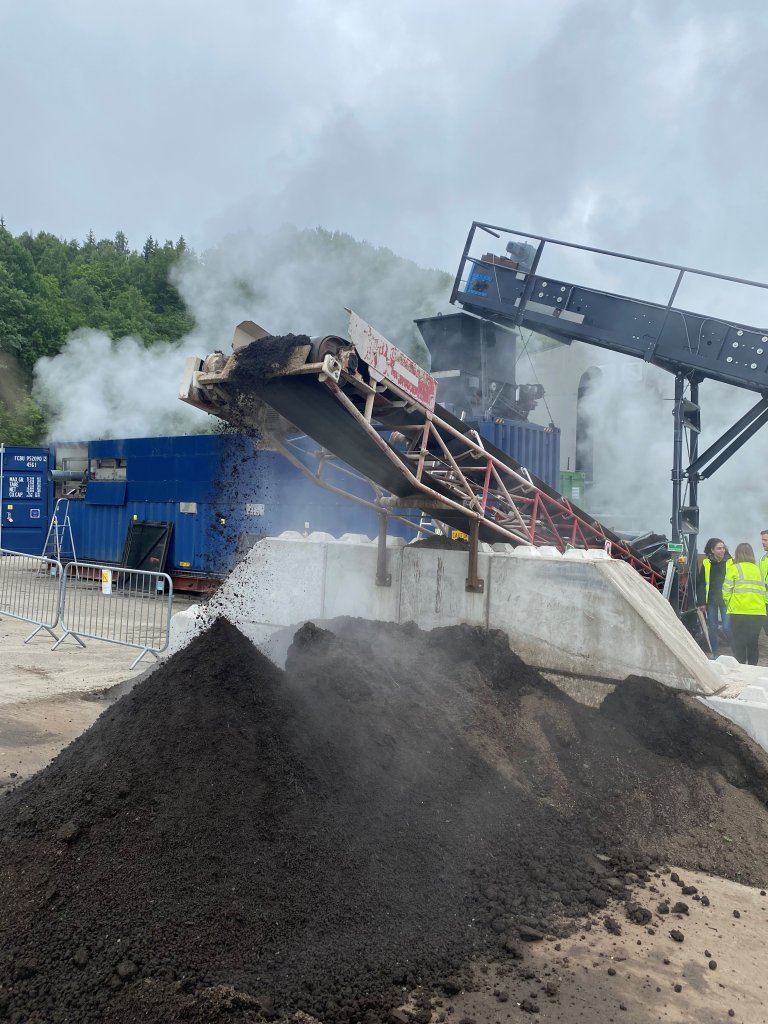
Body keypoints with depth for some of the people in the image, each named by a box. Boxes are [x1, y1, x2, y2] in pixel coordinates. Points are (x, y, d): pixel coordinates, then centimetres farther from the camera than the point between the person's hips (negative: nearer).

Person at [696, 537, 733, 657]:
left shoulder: (730, 562, 0)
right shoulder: (706, 563, 2)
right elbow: (700, 583, 4)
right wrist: (701, 602, 0)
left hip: (725, 600, -2)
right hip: (711, 601, 2)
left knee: (727, 627, -7)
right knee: (712, 628, 7)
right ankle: (715, 653, 18)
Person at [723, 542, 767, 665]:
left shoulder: (734, 568, -2)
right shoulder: (758, 569, 12)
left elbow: (726, 590, -5)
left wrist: (728, 604, 10)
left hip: (739, 612, -5)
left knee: (738, 643, 2)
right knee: (753, 642, 14)